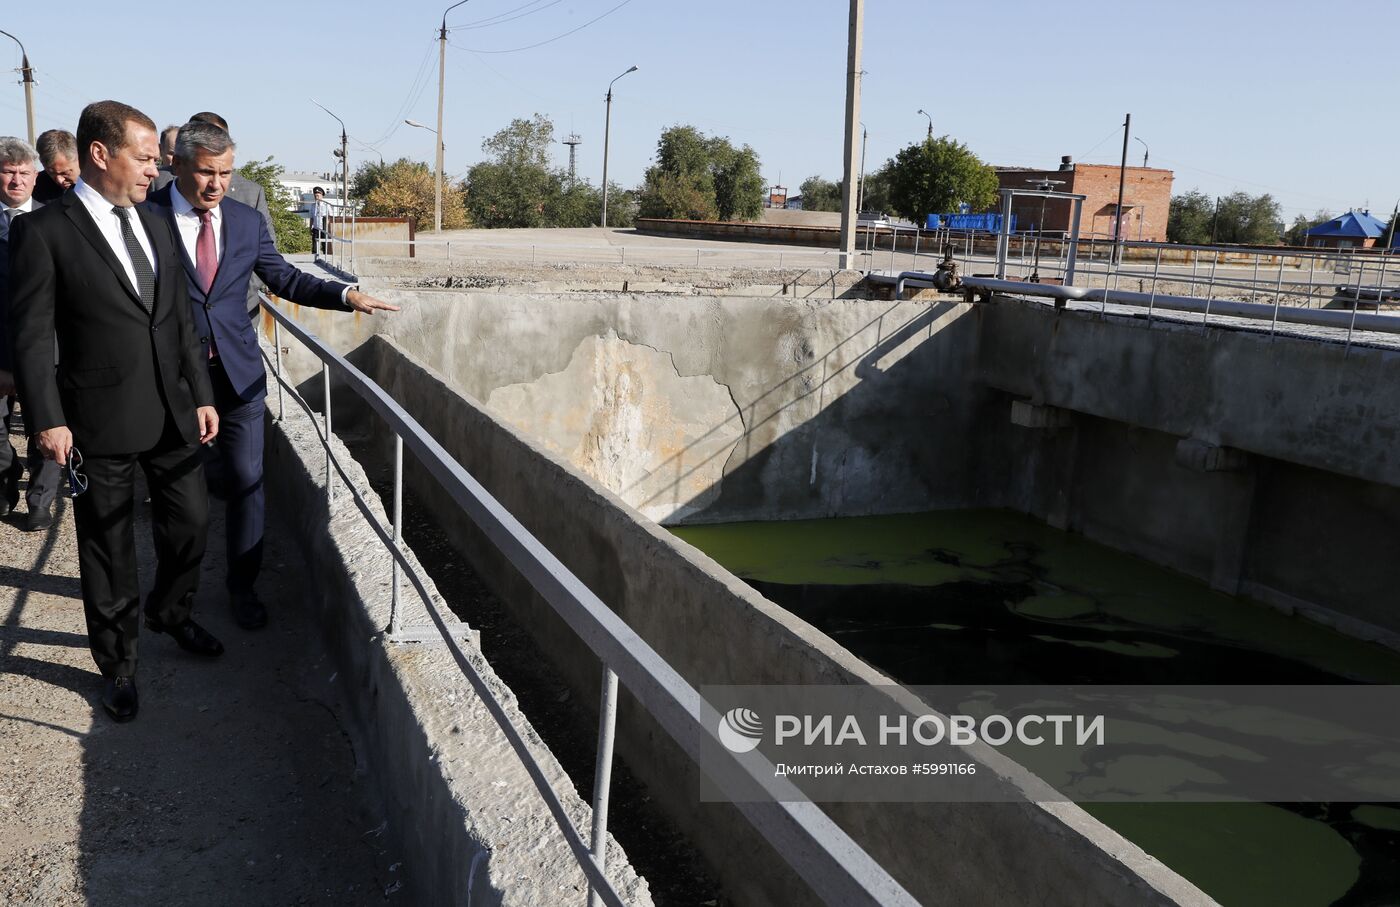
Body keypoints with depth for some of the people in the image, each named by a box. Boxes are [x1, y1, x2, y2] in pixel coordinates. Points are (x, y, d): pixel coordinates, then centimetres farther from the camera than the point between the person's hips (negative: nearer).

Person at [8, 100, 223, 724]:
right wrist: (47, 420, -13)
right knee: (109, 549, 9)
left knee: (190, 524, 15)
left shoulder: (155, 227, 9)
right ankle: (117, 663, 28)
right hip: (102, 423, -5)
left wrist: (202, 395, 9)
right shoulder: (43, 230, -9)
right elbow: (30, 336, -10)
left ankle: (171, 614, 43)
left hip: (174, 413, 5)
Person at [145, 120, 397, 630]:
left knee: (245, 481, 5)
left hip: (237, 373, 3)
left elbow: (284, 279, 11)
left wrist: (346, 295, -2)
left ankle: (242, 586, 21)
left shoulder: (247, 221, 5)